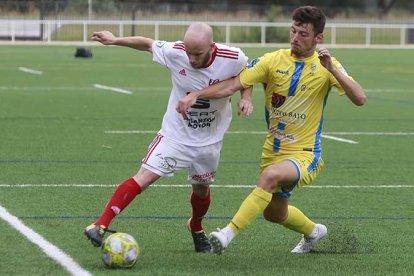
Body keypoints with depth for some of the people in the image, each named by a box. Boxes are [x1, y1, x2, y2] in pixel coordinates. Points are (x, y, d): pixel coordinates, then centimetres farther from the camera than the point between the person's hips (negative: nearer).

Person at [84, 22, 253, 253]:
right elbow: (148, 44, -2)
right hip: (175, 134, -2)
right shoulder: (174, 52, -22)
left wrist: (246, 98, -16)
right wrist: (115, 40, -3)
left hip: (210, 139, 2)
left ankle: (196, 228, 51)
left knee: (202, 188, 19)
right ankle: (100, 226, -18)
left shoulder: (233, 59, -22)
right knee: (144, 177, -17)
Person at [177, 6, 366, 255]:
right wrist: (195, 95, -22)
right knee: (274, 213, 20)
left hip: (305, 154, -5)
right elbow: (232, 85, -9)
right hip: (273, 151, 5)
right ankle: (313, 231, 52)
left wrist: (332, 70, -32)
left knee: (270, 175, -36)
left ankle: (229, 233, -36)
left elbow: (360, 99, -21)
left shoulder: (326, 66, -10)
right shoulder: (273, 61, -5)